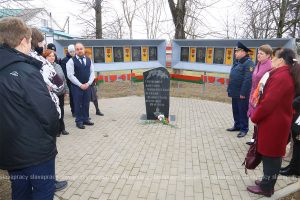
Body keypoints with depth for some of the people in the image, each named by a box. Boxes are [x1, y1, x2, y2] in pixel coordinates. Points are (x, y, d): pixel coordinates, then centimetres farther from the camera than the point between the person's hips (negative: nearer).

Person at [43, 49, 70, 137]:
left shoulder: (58, 66, 11)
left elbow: (63, 79, 15)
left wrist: (66, 90, 14)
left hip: (60, 93, 6)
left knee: (61, 111, 14)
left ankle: (62, 128, 29)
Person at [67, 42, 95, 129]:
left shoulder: (88, 60, 8)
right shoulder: (71, 61, -6)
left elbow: (92, 72, 9)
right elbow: (70, 75, -10)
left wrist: (88, 83, -6)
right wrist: (80, 85, -14)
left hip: (87, 86, 4)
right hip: (76, 86, -4)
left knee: (86, 103, 12)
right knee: (78, 105, 4)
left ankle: (85, 119, 27)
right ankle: (79, 122, 17)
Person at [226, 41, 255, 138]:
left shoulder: (248, 63, -15)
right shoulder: (236, 62, 13)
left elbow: (248, 79, -22)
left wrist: (243, 93, -22)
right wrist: (228, 89, 15)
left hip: (242, 94, -9)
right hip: (234, 93, 9)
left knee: (243, 112, 3)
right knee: (235, 111, 17)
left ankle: (244, 129, 15)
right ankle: (237, 126, 32)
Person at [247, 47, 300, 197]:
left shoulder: (281, 77, -23)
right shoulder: (287, 75, 11)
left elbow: (269, 103, -25)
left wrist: (255, 118, -11)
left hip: (274, 124, -10)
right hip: (276, 122, 10)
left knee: (270, 155, 4)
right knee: (273, 155, 19)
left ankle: (266, 188, 20)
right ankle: (268, 182, 35)